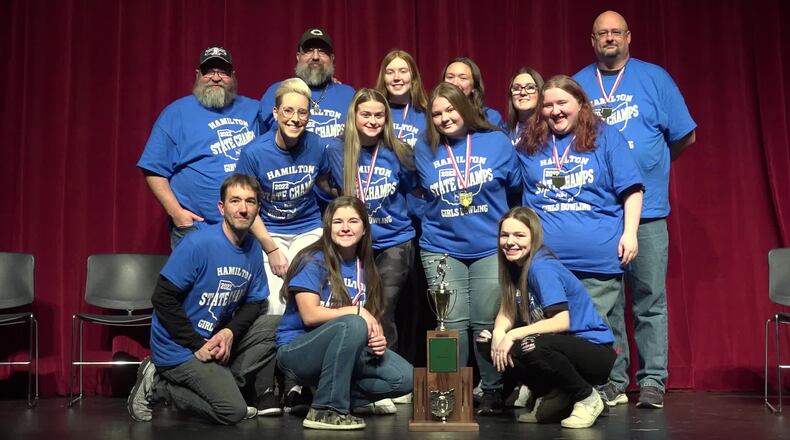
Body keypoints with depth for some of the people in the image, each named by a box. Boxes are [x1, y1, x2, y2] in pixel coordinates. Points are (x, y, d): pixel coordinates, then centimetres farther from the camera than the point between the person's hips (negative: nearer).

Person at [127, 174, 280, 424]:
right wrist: (198, 345, -20)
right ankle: (158, 386, 2)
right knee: (233, 412, -14)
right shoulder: (198, 244, -20)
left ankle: (221, 382, 1)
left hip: (218, 338, 7)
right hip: (179, 349, -7)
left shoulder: (253, 249, 1)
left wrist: (230, 332, -15)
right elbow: (163, 299, -20)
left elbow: (254, 302, 6)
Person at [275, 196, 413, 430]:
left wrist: (378, 339, -17)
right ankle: (325, 410, -24)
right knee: (352, 324, -35)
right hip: (297, 350, -6)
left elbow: (371, 320, 5)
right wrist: (357, 310, -20)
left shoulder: (364, 267, 6)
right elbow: (310, 315, -21)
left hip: (348, 350, 6)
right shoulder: (313, 261, -12)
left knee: (404, 378, -12)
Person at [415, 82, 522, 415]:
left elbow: (516, 184, 10)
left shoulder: (496, 141, 1)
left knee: (487, 323, 3)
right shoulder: (425, 150, 3)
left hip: (491, 248, -1)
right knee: (453, 324, 1)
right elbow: (419, 191, 18)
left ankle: (493, 390, 18)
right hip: (442, 248, 1)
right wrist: (437, 214, 10)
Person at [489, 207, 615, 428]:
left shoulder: (542, 267, -20)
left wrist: (513, 335, -25)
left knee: (531, 348, -36)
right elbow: (506, 312, 3)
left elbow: (562, 321, -28)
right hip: (565, 346, 8)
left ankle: (587, 398, -9)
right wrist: (498, 333, -18)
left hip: (594, 351, -8)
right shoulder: (516, 265, 4)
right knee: (492, 345, -5)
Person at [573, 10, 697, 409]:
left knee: (650, 300, -1)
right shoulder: (578, 84, 11)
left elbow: (684, 137, 8)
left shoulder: (654, 78, 6)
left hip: (647, 210, -1)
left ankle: (652, 381, 7)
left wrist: (653, 164, 13)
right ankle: (612, 382, 13)